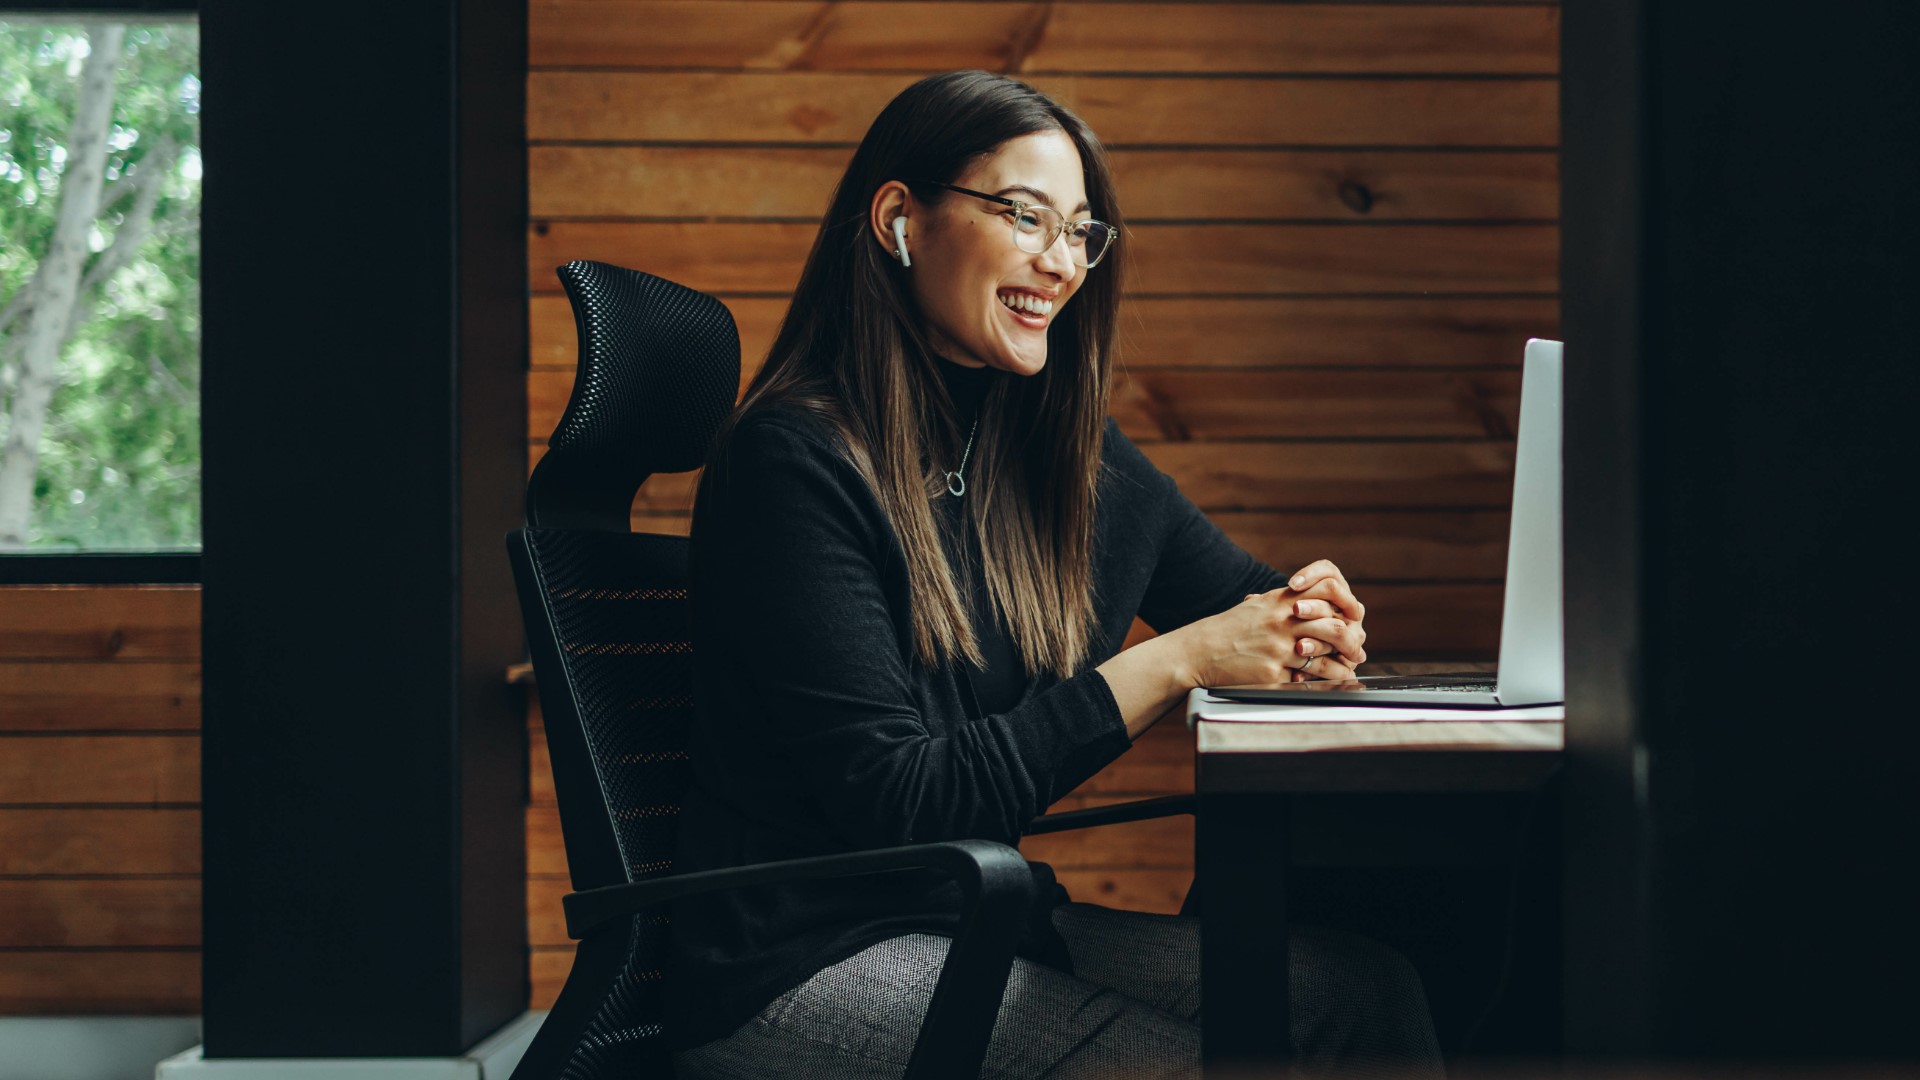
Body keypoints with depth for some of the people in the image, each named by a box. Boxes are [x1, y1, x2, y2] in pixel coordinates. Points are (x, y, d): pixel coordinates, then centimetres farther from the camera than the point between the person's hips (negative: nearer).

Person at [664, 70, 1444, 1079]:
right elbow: (900, 801, -18)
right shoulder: (794, 460, -14)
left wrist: (1309, 623, -8)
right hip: (800, 964, -7)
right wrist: (1173, 662, -18)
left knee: (1362, 988, -12)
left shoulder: (1064, 453, 10)